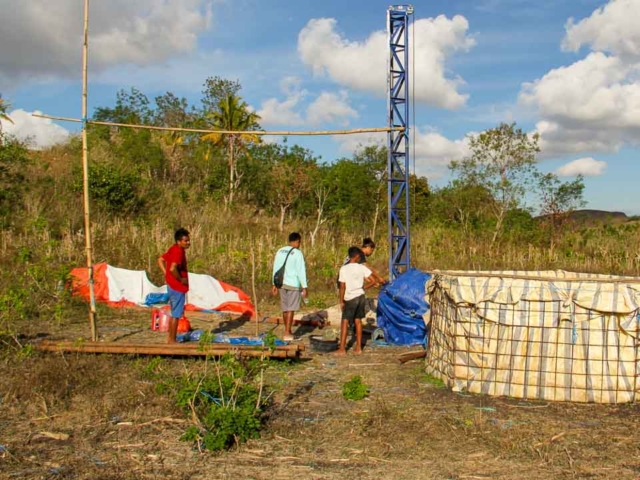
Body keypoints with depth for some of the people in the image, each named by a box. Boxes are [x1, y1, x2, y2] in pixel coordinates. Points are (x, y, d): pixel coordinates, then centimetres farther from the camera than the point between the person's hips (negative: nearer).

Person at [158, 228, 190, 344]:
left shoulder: (173, 249, 10)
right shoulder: (179, 251, -20)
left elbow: (160, 260, 19)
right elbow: (173, 268, -32)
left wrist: (166, 274, 12)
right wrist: (181, 280, -18)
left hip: (172, 285, 10)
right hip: (178, 287, -10)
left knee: (174, 313, 19)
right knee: (176, 314, -1)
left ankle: (170, 338, 26)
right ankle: (172, 340, 6)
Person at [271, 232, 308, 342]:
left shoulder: (280, 251, 7)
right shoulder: (297, 253, -12)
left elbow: (276, 269, 11)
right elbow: (301, 271, -14)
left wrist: (274, 284, 17)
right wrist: (304, 287, -11)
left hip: (282, 283, 6)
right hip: (293, 284, -6)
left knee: (285, 308, 16)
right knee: (291, 309, 0)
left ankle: (288, 331, 27)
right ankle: (287, 334, 0)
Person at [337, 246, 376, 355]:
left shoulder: (344, 269, -9)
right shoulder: (362, 267, -1)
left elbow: (342, 287, -10)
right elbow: (373, 281, -2)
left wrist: (341, 301, -2)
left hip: (350, 298, -4)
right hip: (360, 296, 4)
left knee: (345, 322, 0)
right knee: (358, 321, 14)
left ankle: (342, 349, -3)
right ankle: (358, 347, 17)